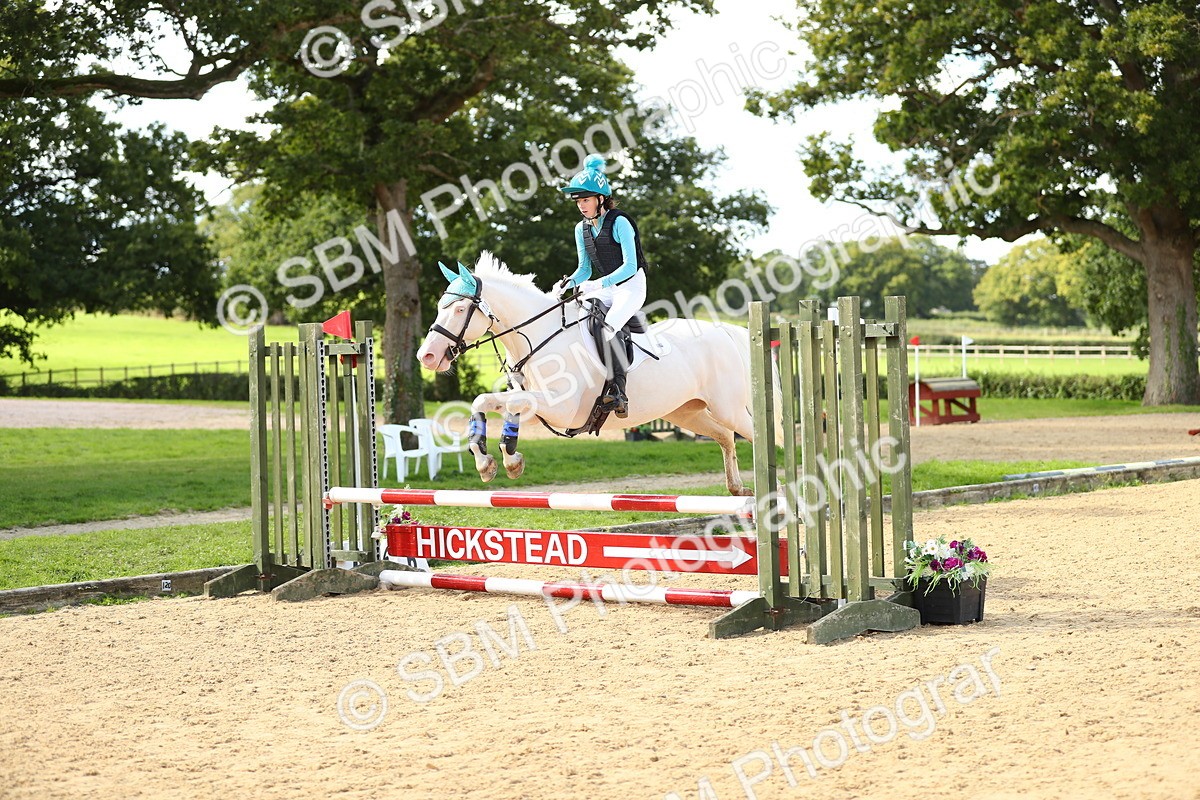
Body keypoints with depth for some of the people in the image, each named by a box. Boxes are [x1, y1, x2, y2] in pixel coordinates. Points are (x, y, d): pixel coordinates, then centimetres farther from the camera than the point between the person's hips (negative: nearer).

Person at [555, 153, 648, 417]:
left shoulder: (619, 222, -14)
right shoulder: (582, 229, 7)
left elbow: (630, 266, -19)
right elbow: (585, 269, 13)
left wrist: (601, 283, -32)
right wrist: (571, 283, -9)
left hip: (631, 286, -8)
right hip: (604, 287, 8)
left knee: (608, 326, -32)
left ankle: (618, 391, -35)